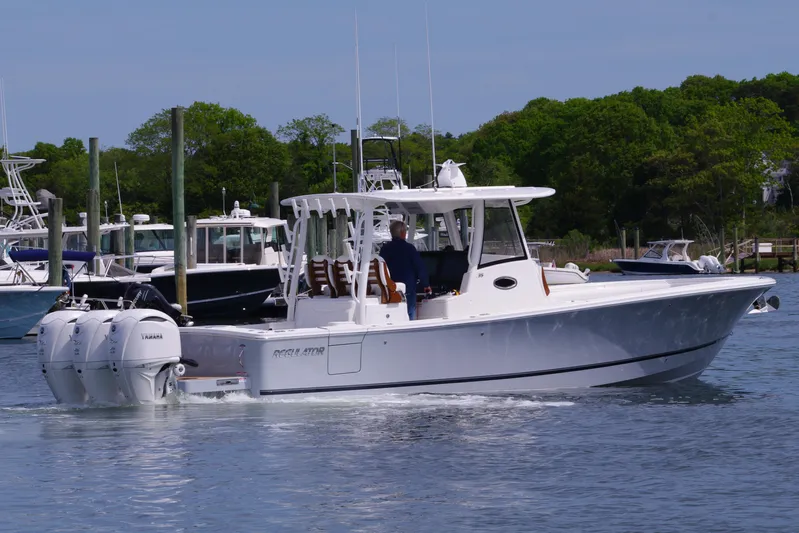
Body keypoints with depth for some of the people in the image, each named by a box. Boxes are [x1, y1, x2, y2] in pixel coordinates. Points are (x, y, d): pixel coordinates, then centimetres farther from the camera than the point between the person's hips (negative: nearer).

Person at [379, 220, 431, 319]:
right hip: (408, 288, -4)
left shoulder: (384, 248, 1)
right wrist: (426, 285, 4)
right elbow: (420, 268, -8)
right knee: (410, 314, 2)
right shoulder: (409, 248, -11)